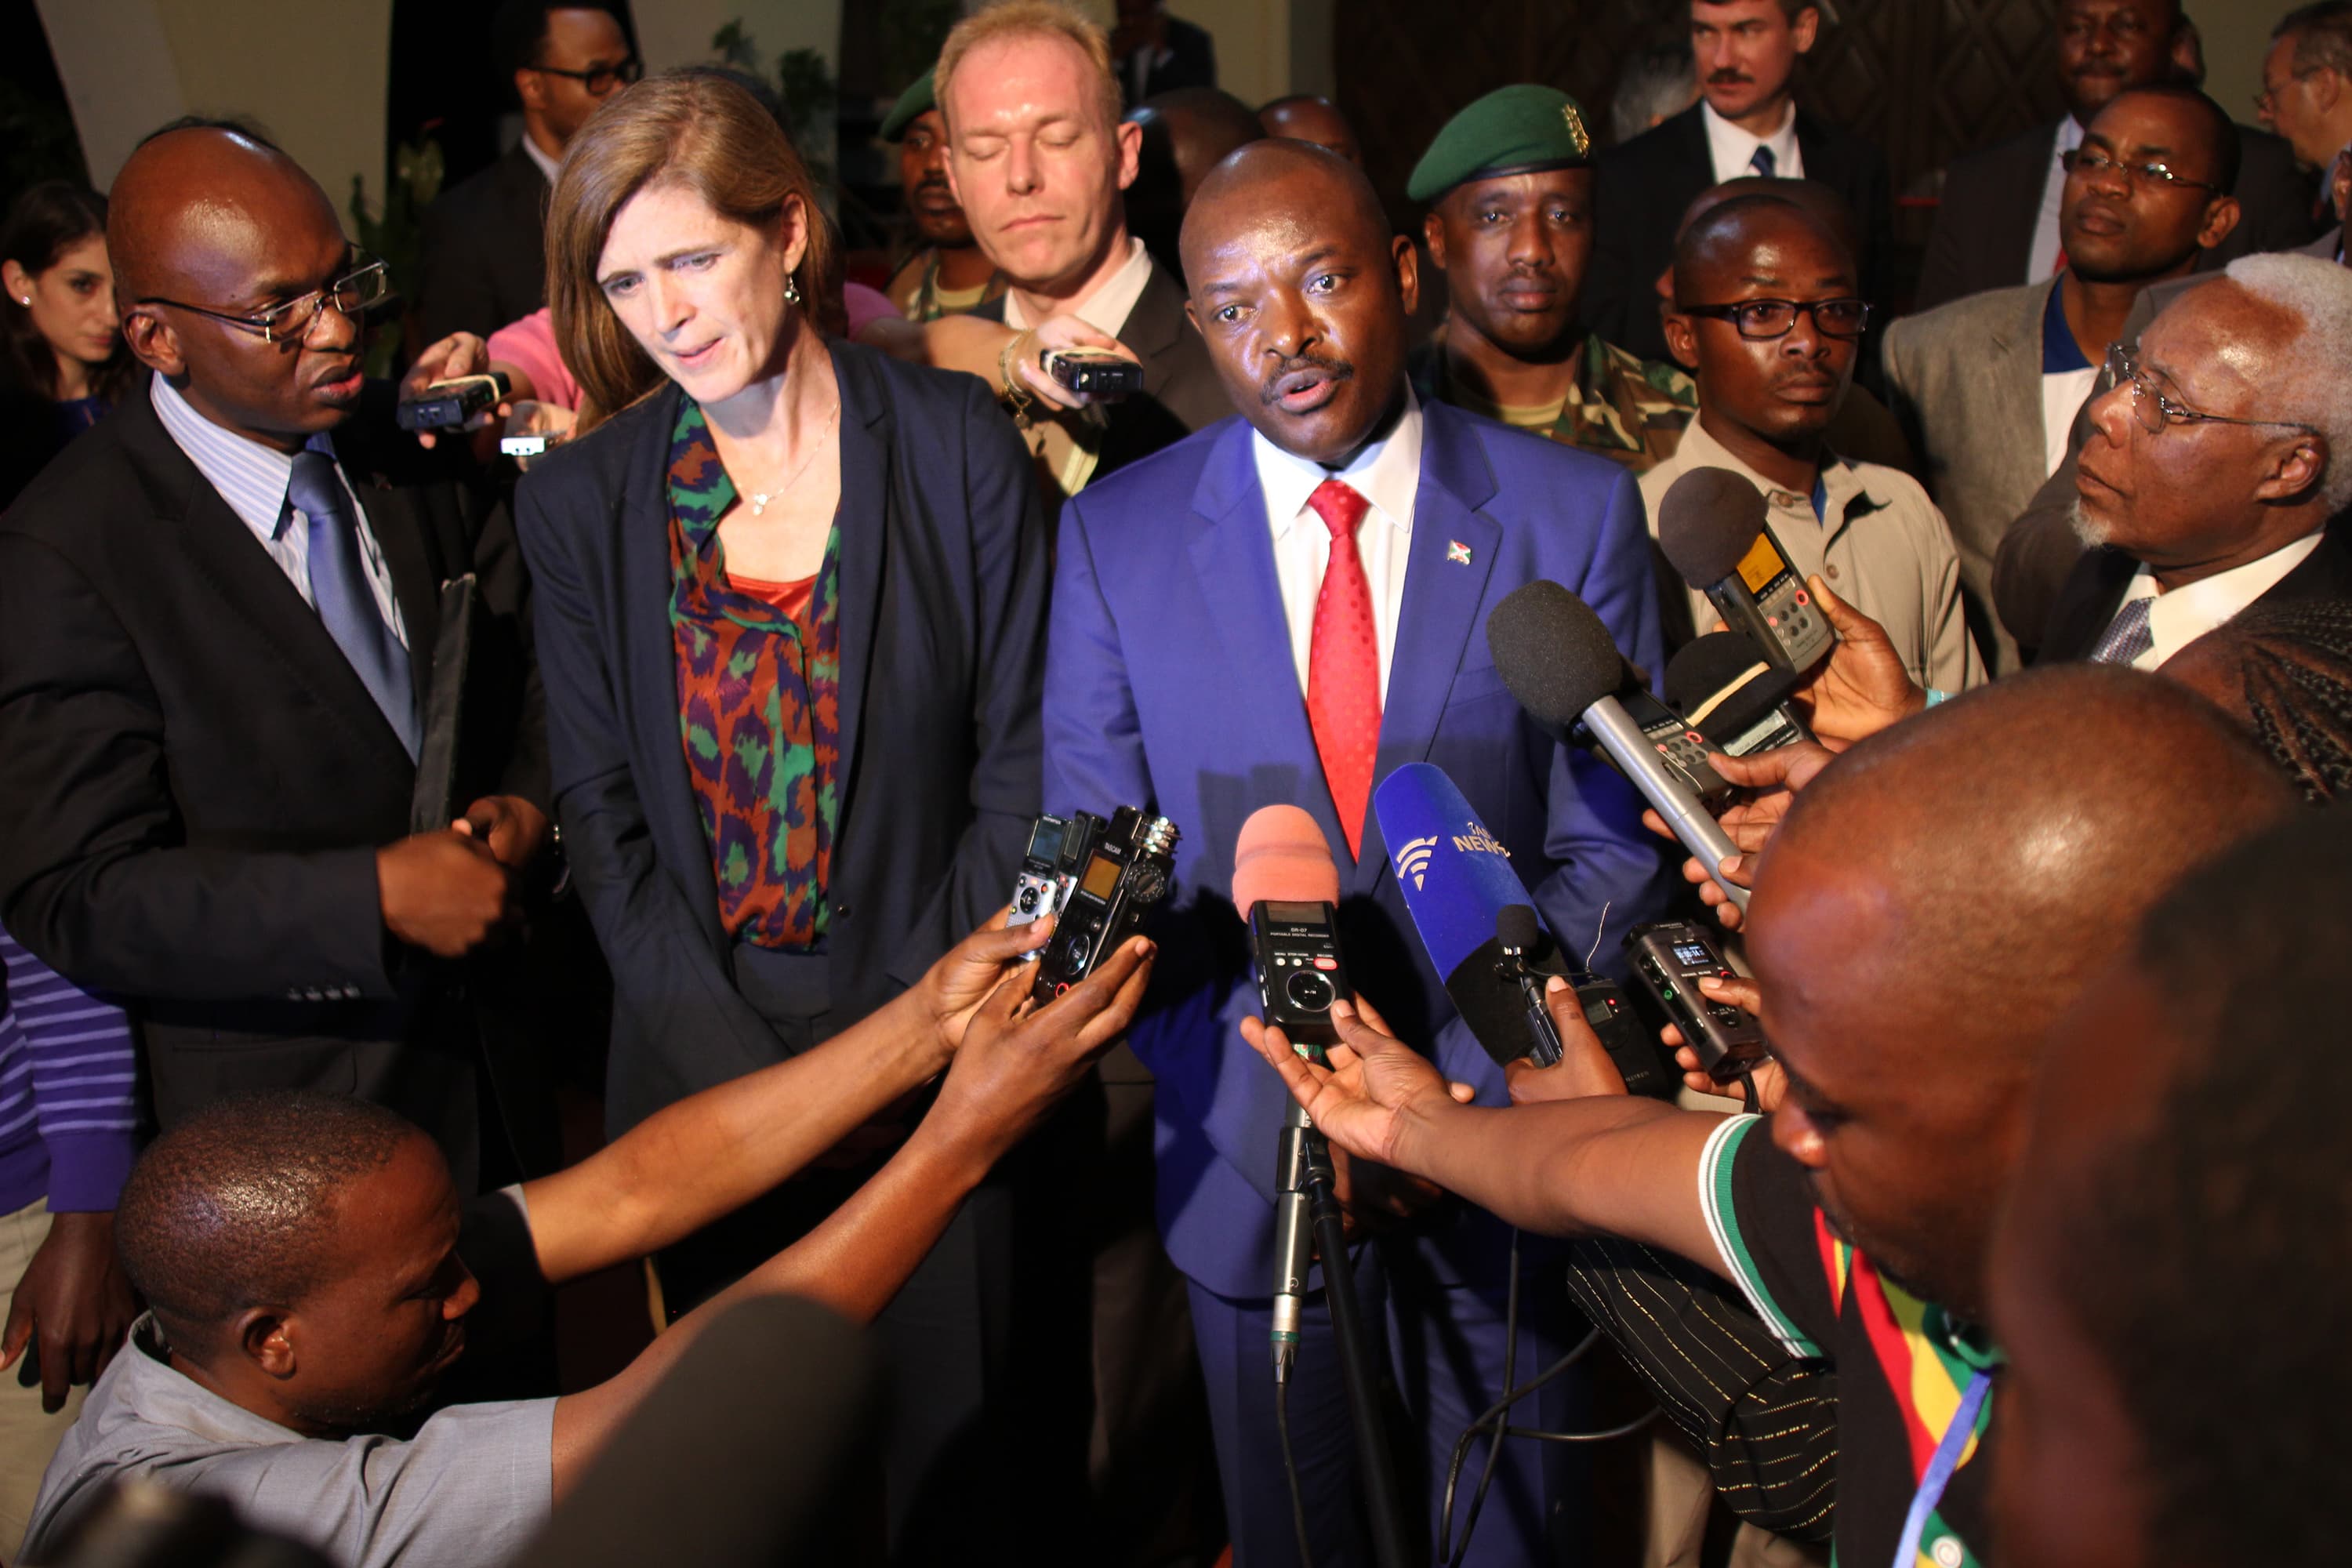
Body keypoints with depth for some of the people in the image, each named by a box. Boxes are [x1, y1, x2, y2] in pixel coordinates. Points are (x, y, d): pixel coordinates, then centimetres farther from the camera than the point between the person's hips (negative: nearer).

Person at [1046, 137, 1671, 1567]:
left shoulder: (1572, 512, -5)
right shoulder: (1116, 537, -3)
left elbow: (1610, 847, -7)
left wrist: (1462, 1094, -19)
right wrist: (1285, 1102, -17)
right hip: (1249, 1146, 1)